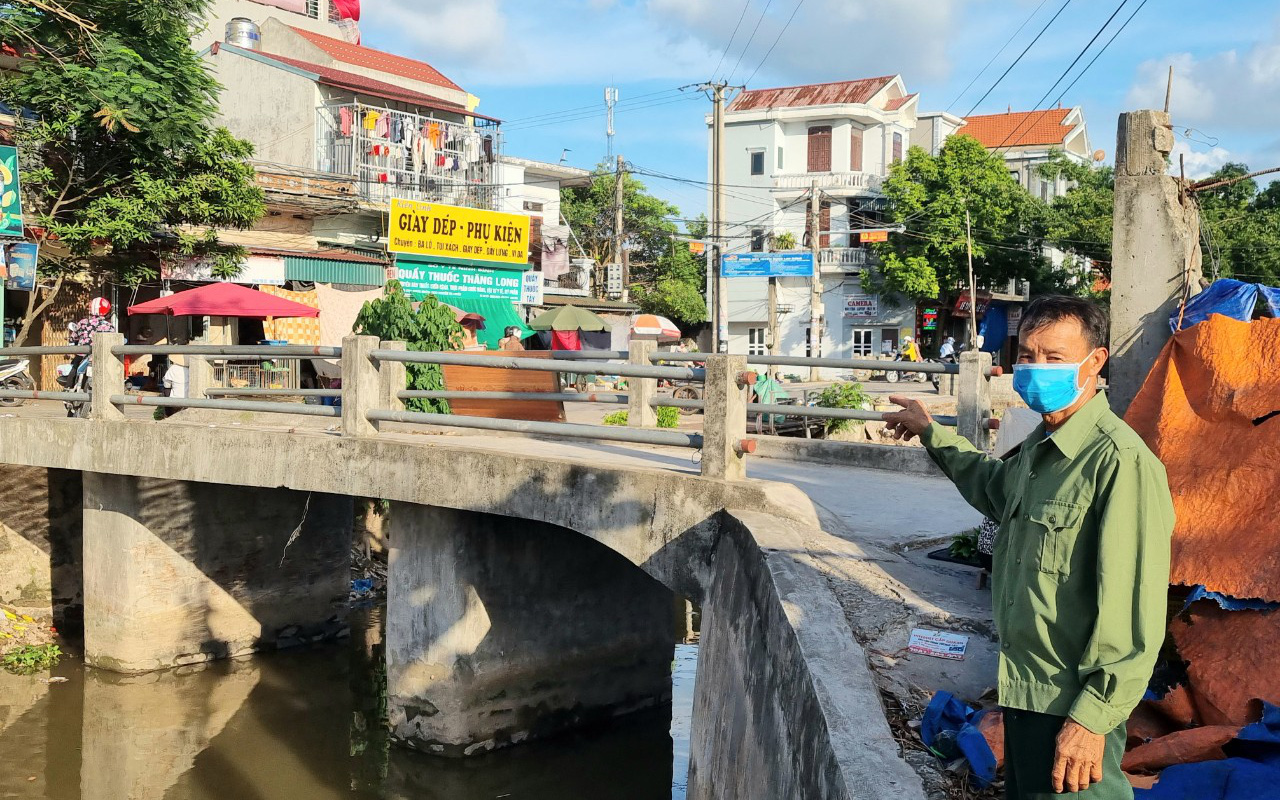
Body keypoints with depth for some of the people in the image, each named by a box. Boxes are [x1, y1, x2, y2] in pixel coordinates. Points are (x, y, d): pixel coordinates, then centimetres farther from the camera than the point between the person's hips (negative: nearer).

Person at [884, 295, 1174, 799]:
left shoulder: (1121, 462, -22)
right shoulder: (1040, 446, 7)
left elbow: (1134, 610, -24)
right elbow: (998, 487, 32)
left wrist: (1092, 718, -23)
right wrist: (930, 433, 37)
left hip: (1070, 706, -9)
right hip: (1021, 691, 9)